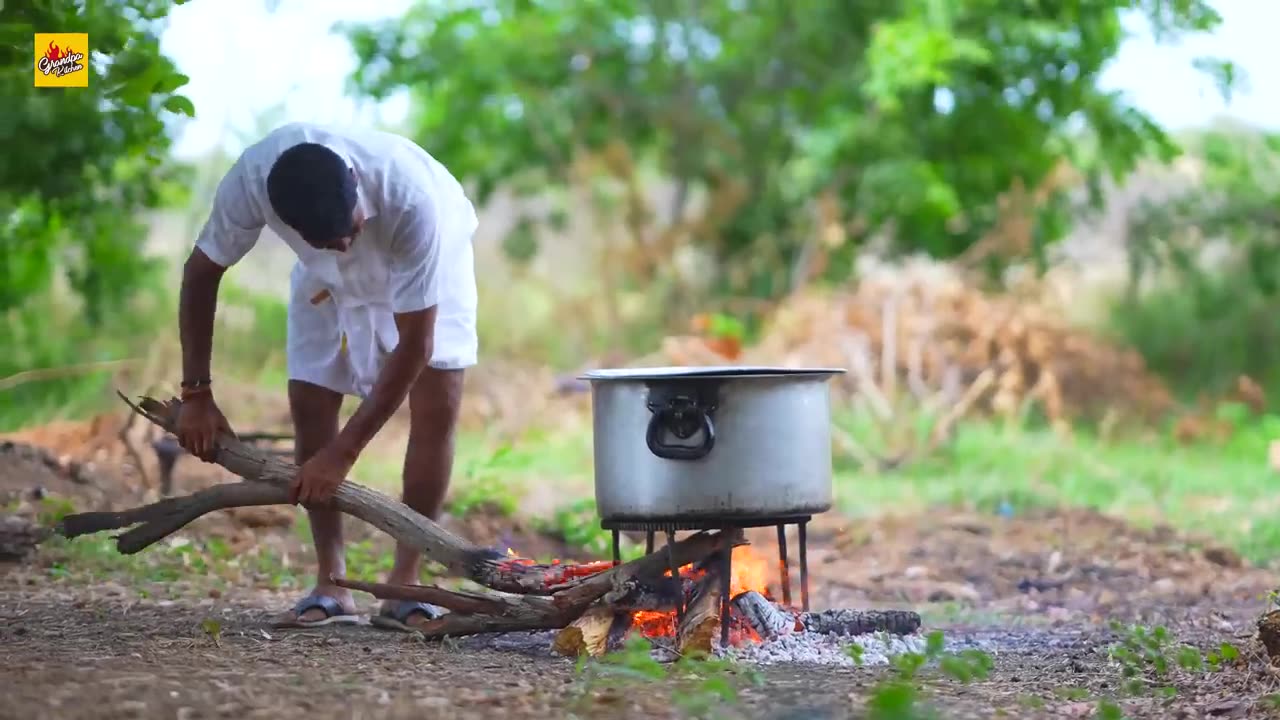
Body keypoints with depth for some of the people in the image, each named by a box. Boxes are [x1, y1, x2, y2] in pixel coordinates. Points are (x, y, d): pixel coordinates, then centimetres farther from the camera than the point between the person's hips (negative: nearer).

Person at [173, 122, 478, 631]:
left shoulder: (411, 198, -45)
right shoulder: (251, 179, -37)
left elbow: (414, 345, -37)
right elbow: (202, 273, -16)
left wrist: (342, 453, -34)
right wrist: (195, 394, -17)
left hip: (428, 253, -3)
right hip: (325, 276, 3)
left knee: (437, 404, -16)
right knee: (308, 404, -9)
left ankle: (405, 585, -9)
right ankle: (331, 585, -2)